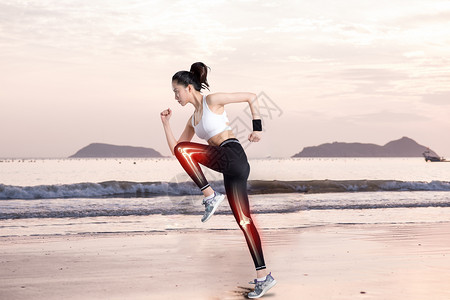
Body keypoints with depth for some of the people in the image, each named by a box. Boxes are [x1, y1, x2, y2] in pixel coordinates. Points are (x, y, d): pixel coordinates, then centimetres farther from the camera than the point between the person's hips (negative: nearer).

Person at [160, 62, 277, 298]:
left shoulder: (212, 100, 3)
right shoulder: (193, 119, 25)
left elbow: (251, 97, 3)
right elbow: (174, 149, 26)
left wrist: (257, 127, -1)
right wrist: (166, 123, 19)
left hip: (232, 155, -8)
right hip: (224, 163, 8)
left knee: (183, 149, -20)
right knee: (243, 220, 1)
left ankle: (210, 196, -13)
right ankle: (263, 276, -1)